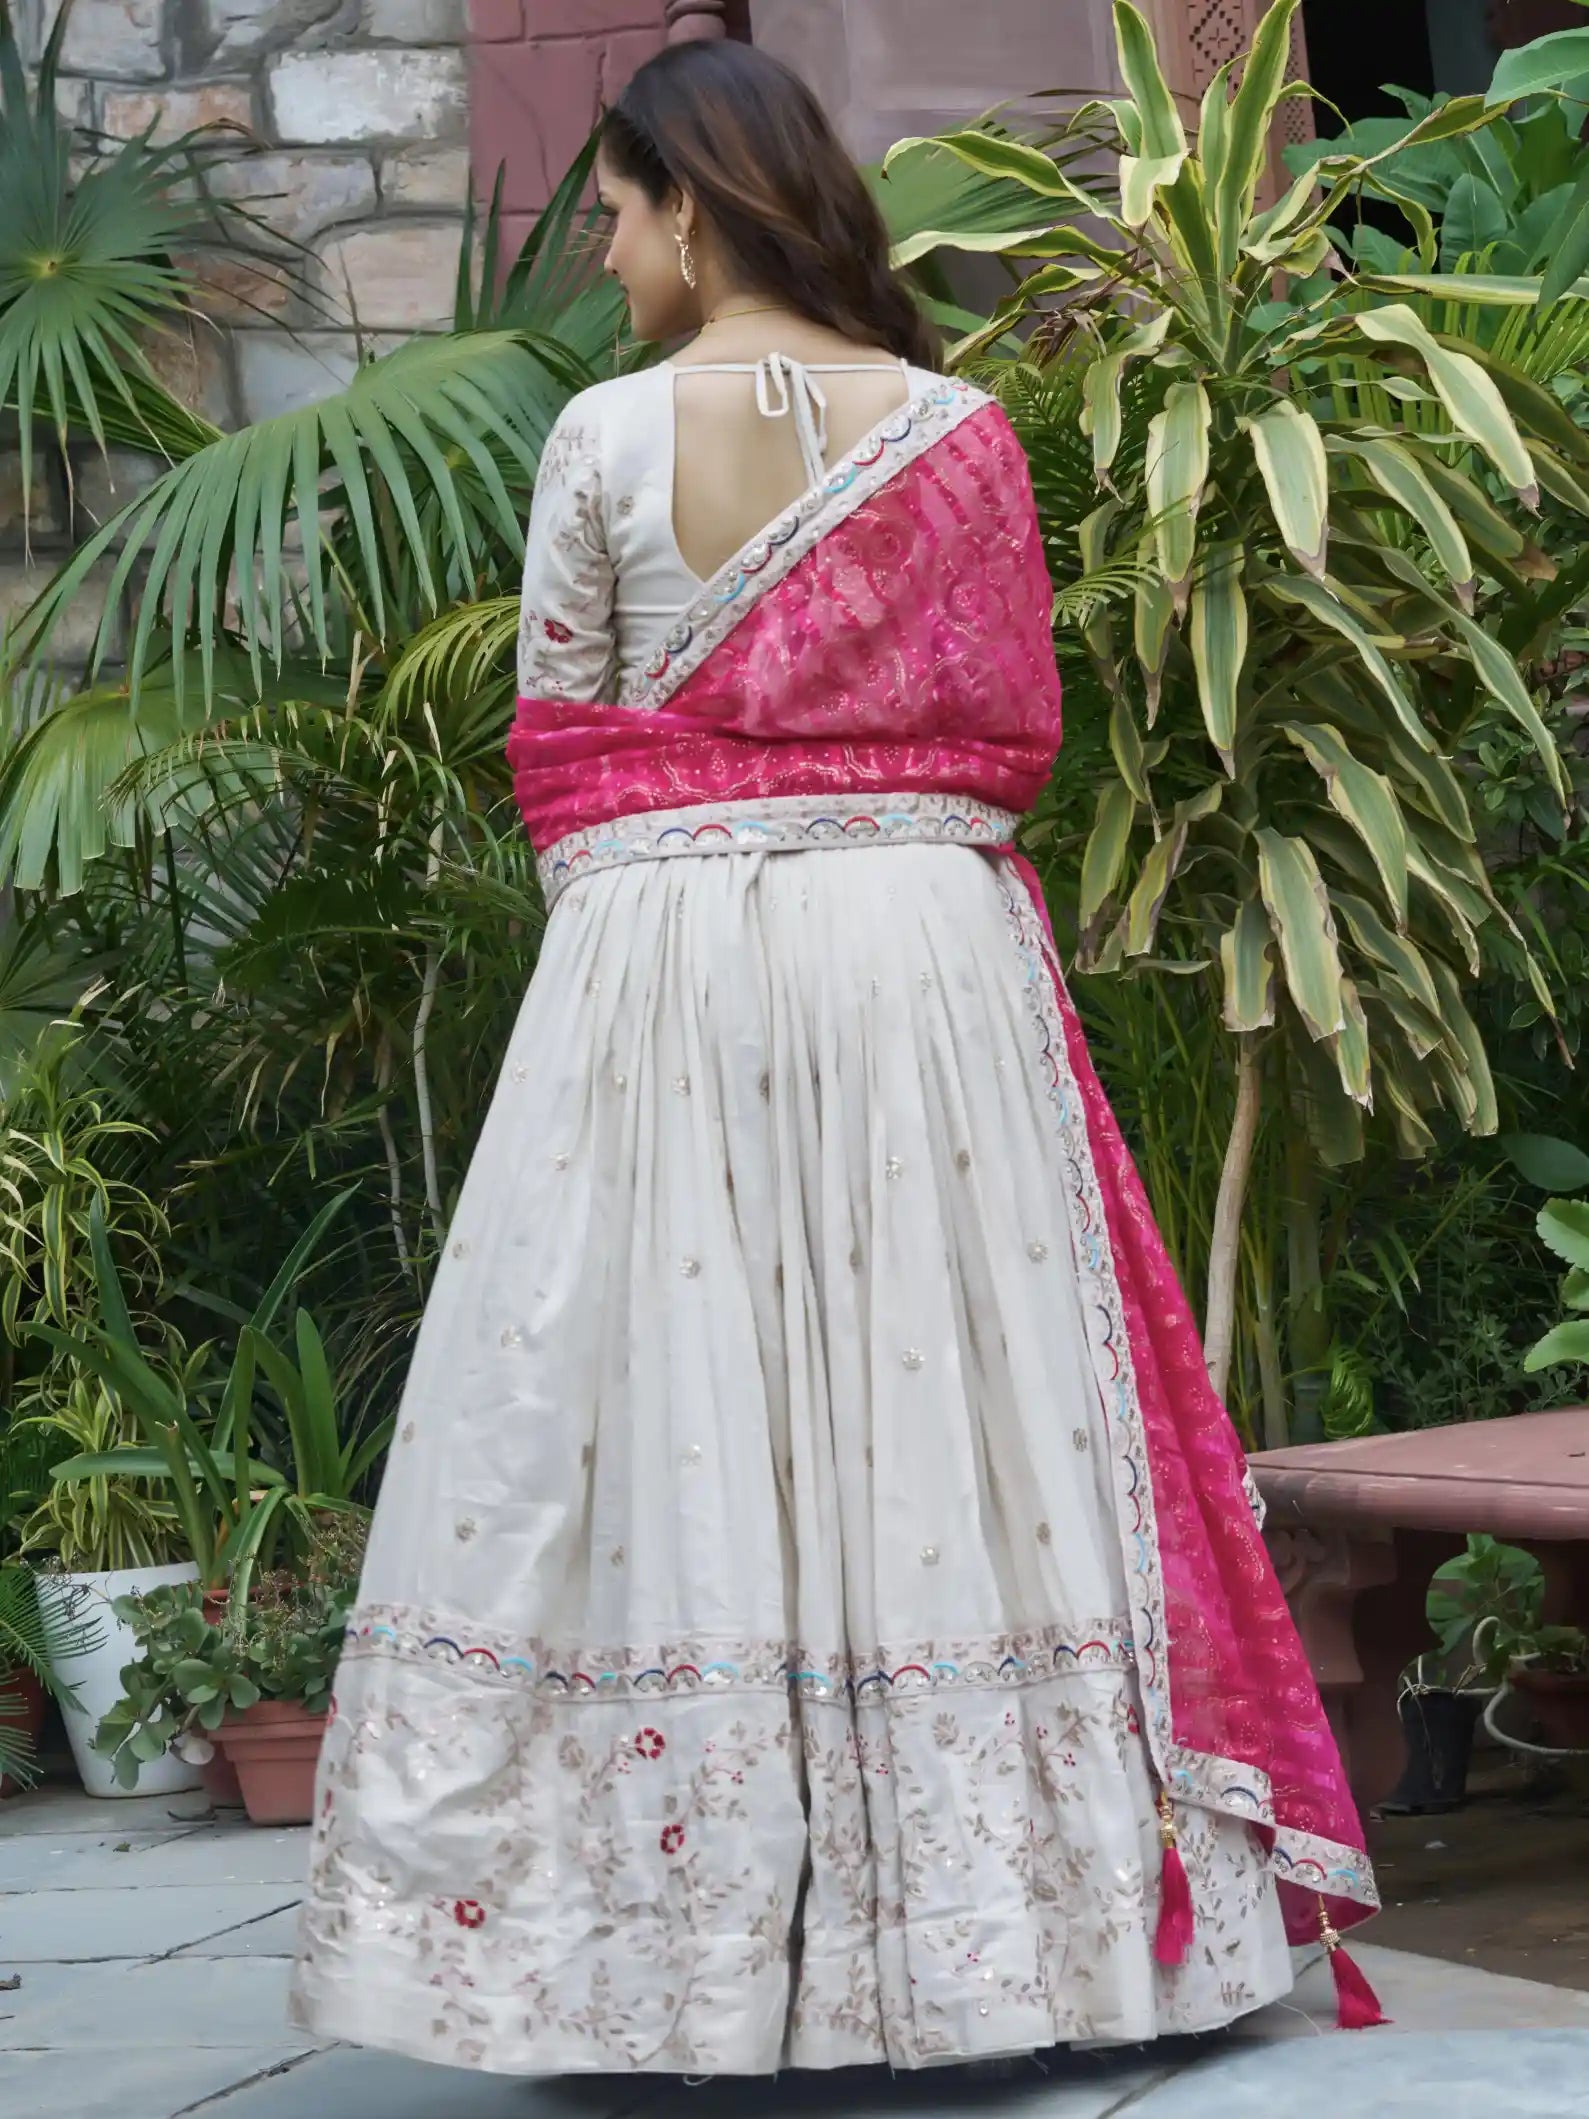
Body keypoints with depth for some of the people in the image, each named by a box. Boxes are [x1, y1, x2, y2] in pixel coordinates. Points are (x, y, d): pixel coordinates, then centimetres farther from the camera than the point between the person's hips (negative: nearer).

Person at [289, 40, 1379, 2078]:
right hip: (925, 943, 2)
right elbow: (1015, 729, 7)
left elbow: (557, 746, 2)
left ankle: (675, 1934, 8)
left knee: (678, 1430, 2)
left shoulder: (604, 436, -3)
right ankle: (991, 1902, 13)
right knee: (933, 1412, 7)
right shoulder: (957, 429, 2)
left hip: (664, 955, -2)